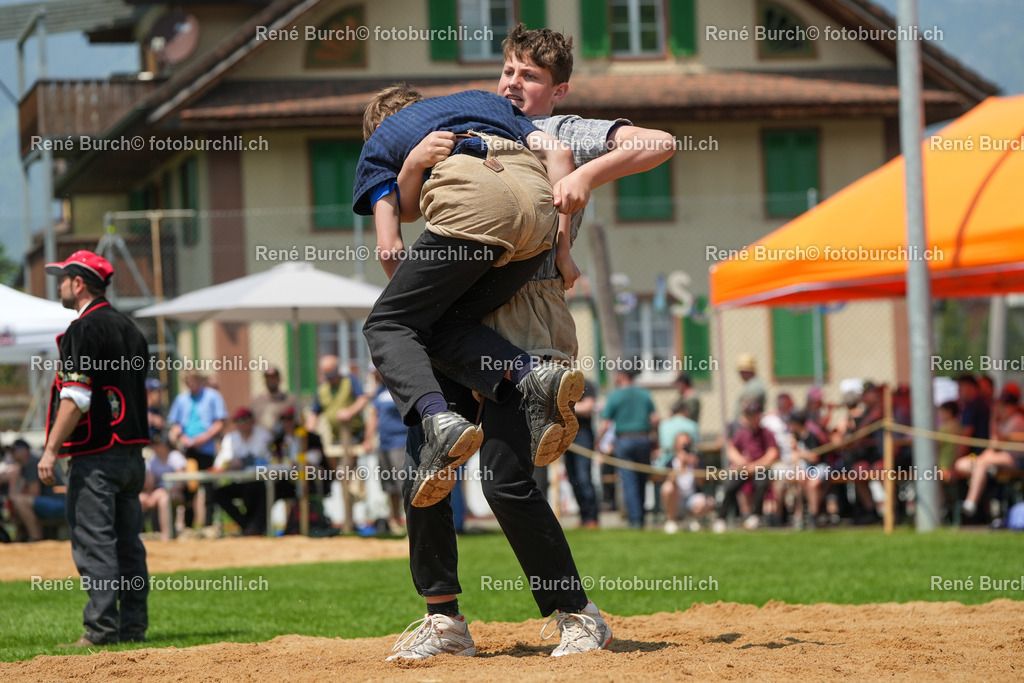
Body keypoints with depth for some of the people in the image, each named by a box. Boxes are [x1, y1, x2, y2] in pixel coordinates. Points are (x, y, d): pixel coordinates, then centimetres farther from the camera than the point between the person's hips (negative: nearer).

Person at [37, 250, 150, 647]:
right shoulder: (129, 329, 16)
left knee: (94, 543, -8)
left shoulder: (84, 330, -11)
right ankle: (133, 627, 11)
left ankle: (102, 630, -12)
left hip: (95, 456, -9)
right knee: (128, 543, 10)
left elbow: (76, 398, -19)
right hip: (132, 450, 9)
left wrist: (51, 450, -18)